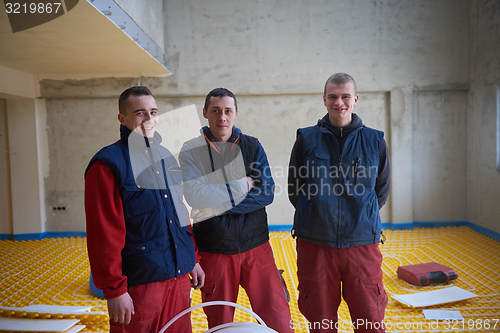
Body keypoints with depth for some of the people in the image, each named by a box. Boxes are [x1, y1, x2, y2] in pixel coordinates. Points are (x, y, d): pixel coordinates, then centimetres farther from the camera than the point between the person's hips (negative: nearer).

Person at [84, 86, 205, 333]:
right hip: (140, 282, -6)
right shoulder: (107, 164, -11)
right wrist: (114, 290, -14)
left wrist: (193, 260, 15)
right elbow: (104, 234, -13)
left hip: (179, 276, 7)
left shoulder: (165, 157, 11)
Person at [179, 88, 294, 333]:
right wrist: (243, 186, -12)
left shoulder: (252, 146, 3)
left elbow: (266, 193, -8)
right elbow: (195, 195, -17)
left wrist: (220, 206, -15)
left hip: (256, 246, 1)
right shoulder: (191, 150, -2)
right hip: (213, 250, 0)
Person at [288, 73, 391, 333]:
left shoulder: (375, 141, 4)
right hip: (314, 244, 0)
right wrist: (318, 215, 6)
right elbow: (294, 191, 9)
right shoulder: (306, 139, 3)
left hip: (362, 243, 1)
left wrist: (360, 216, 8)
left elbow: (381, 191, 14)